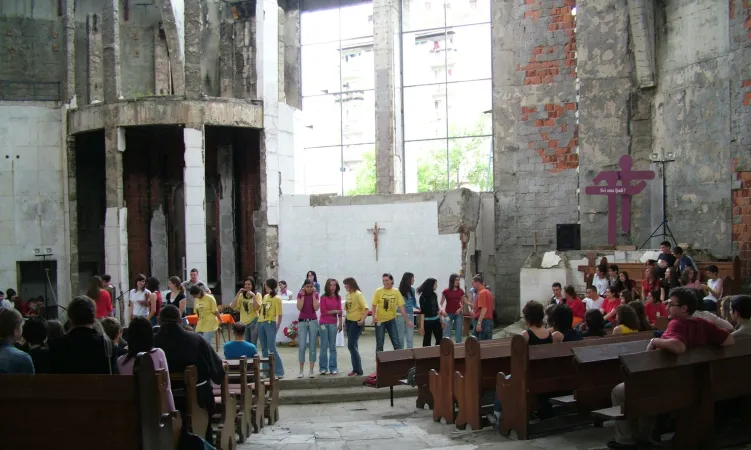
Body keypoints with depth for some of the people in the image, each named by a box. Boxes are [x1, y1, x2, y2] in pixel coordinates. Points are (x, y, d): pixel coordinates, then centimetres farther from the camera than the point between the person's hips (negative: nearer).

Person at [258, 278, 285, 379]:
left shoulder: (276, 299, -7)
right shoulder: (265, 296, 14)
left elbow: (279, 315, -9)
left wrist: (277, 328, -11)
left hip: (270, 324, -7)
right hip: (261, 323, 7)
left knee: (272, 349, -10)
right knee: (264, 349, 11)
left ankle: (279, 372, -7)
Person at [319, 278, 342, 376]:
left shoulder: (338, 297, 5)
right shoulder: (323, 297, -5)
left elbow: (340, 311, 9)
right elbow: (323, 311, -6)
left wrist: (340, 324, 6)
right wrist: (334, 311, -12)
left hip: (333, 324, 3)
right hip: (324, 323, -3)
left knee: (332, 346, 5)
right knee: (324, 346, 1)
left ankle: (333, 368, 10)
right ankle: (323, 368, 7)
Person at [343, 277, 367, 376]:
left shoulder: (358, 294, -13)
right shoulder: (348, 295, 10)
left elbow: (366, 309, -19)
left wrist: (362, 320, -23)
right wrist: (345, 320, 10)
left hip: (356, 322, -8)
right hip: (349, 321, 8)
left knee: (351, 346, -10)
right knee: (353, 346, 10)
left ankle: (358, 370, -3)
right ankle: (356, 369, 15)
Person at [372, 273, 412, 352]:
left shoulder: (396, 292, -2)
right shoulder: (378, 291, -7)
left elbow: (401, 307, -2)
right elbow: (374, 305, -7)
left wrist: (407, 320, -5)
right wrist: (374, 317, -24)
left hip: (391, 320, 2)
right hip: (380, 320, -2)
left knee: (397, 342, 3)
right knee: (379, 344, 5)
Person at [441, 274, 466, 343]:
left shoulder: (460, 291, 4)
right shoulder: (446, 291, -5)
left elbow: (463, 303, 13)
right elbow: (441, 303, -1)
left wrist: (460, 309, -7)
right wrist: (442, 310, -20)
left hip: (458, 314, 3)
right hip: (448, 314, -3)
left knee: (458, 333, 2)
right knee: (447, 334, -3)